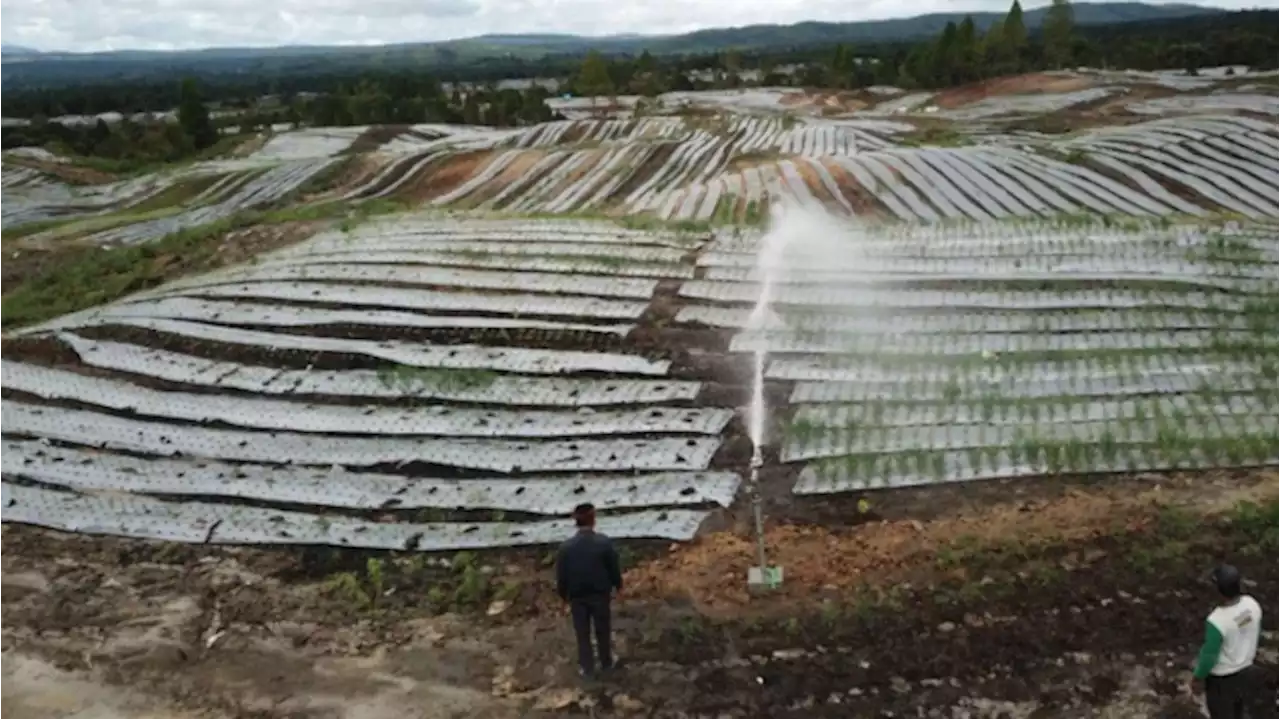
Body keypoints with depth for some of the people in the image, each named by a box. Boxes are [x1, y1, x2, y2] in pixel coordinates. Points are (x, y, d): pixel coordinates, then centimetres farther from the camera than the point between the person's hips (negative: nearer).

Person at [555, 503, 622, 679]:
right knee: (603, 630, 20)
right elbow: (614, 567, -7)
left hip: (577, 596, 0)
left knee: (583, 634, 16)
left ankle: (587, 669, 28)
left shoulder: (566, 547, -18)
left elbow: (561, 575, -7)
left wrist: (563, 594, 11)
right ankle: (606, 663, 38)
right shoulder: (605, 542, -19)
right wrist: (618, 585, 12)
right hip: (601, 593, 0)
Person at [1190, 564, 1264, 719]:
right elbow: (1256, 634, 3)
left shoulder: (1217, 621, -38)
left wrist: (1197, 677, -6)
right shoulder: (1252, 604, -17)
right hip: (1245, 672, 6)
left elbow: (1209, 657, -24)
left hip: (1222, 679, -6)